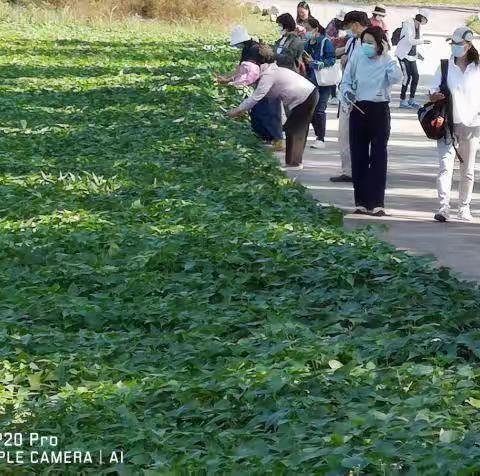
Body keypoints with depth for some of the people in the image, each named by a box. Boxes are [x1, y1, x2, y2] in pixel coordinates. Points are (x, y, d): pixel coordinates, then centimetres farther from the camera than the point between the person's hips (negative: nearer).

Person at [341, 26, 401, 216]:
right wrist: (347, 93, -7)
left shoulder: (387, 61, -3)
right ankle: (361, 202, 14)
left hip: (379, 111, -3)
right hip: (358, 110, 3)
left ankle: (376, 203, -1)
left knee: (378, 157, -4)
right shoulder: (357, 59, 3)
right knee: (358, 157, 6)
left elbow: (396, 78, -22)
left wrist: (386, 56, -17)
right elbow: (346, 81, 12)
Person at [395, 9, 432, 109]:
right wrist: (423, 41, -22)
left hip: (412, 55, 8)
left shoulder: (419, 26, 9)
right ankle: (402, 101, -5)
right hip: (403, 54, -8)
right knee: (407, 76, -12)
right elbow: (409, 40, -24)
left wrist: (417, 54, 7)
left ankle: (411, 99, 15)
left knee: (415, 76, 4)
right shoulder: (408, 24, -15)